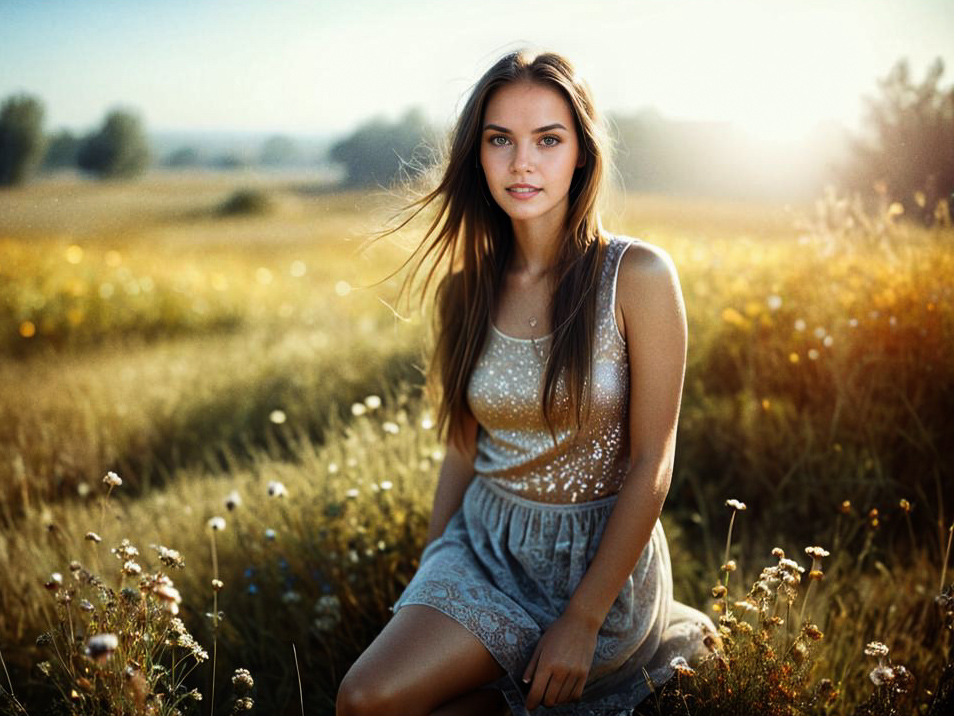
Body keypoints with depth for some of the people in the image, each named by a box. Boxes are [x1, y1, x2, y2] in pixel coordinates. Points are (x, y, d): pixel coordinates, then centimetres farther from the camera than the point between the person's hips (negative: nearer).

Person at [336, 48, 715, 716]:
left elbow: (652, 462, -13)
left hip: (601, 556, -4)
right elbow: (464, 449, 8)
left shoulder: (637, 275, -14)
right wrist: (429, 584, 6)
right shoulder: (465, 289, 0)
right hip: (484, 545, 4)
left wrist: (583, 620, -16)